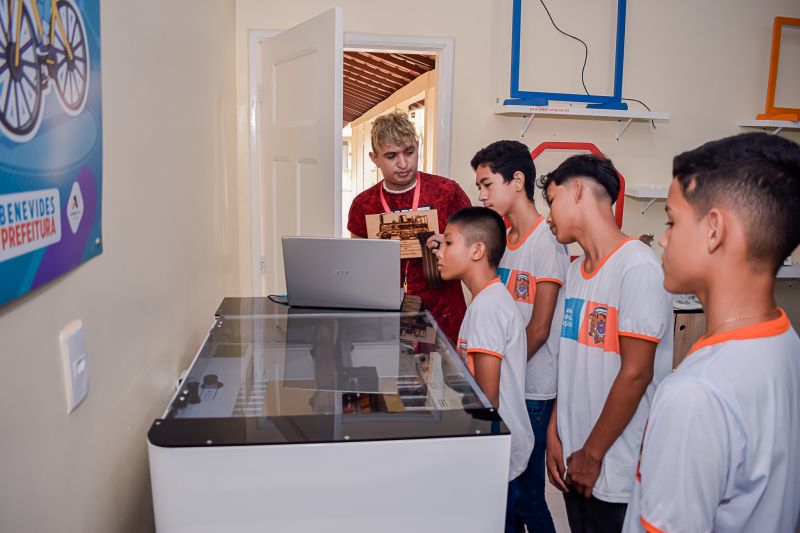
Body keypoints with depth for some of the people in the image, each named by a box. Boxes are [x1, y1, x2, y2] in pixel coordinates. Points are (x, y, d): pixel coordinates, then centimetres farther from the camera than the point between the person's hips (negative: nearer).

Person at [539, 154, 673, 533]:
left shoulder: (638, 267, -16)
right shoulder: (576, 271, 7)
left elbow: (635, 374, -18)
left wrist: (592, 454, -13)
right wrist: (555, 435, 5)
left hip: (616, 472, -6)